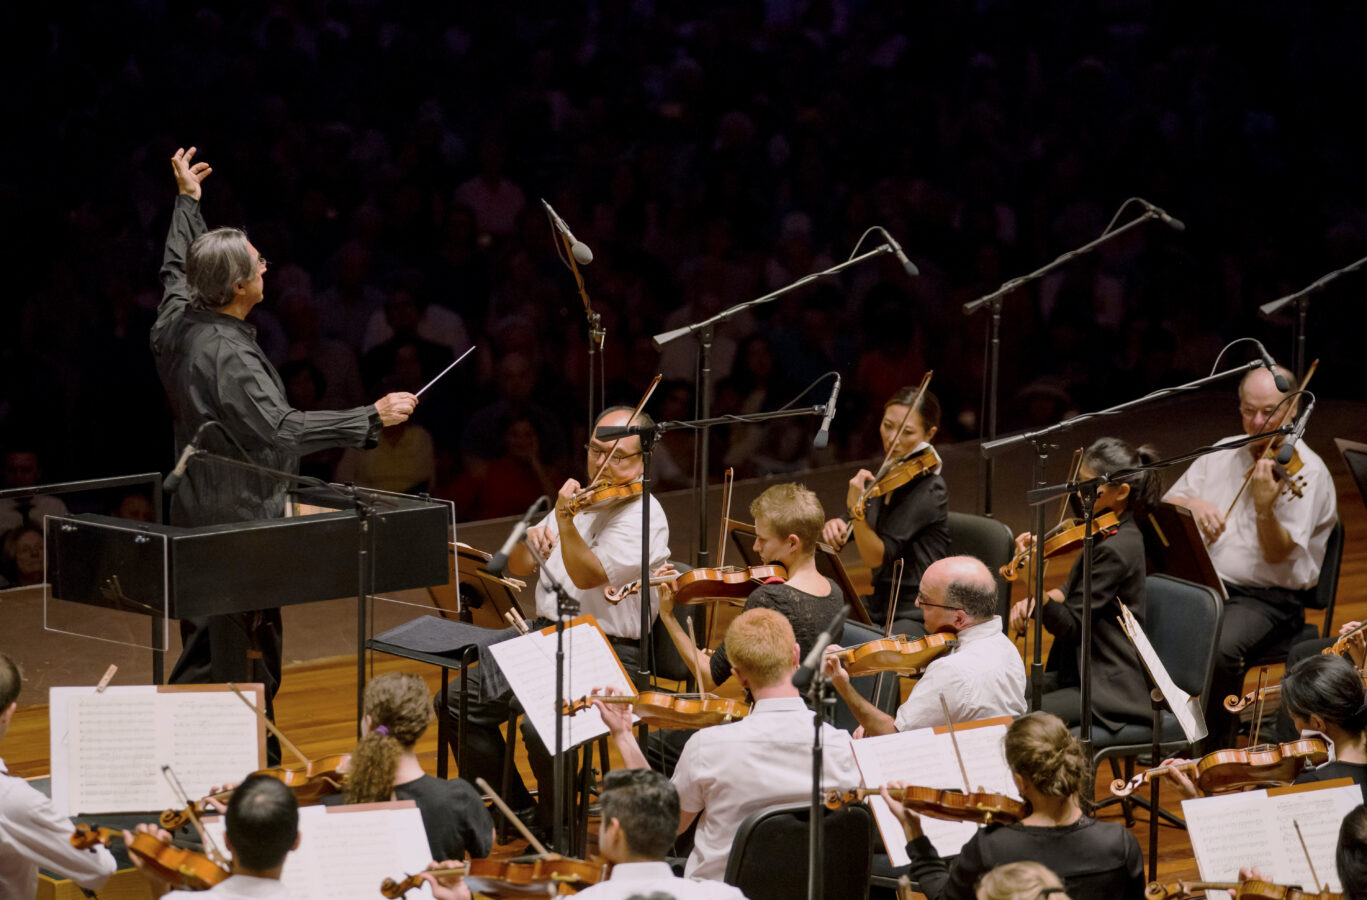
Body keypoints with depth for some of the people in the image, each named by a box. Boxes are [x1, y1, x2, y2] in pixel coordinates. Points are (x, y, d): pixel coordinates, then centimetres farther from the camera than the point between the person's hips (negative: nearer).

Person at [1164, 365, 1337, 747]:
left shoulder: (1306, 471, -7)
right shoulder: (1223, 453, 12)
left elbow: (1277, 554, -16)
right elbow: (1167, 507, 12)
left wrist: (1264, 506, -35)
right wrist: (1194, 505, -11)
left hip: (1269, 598, -6)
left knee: (1219, 650, -35)